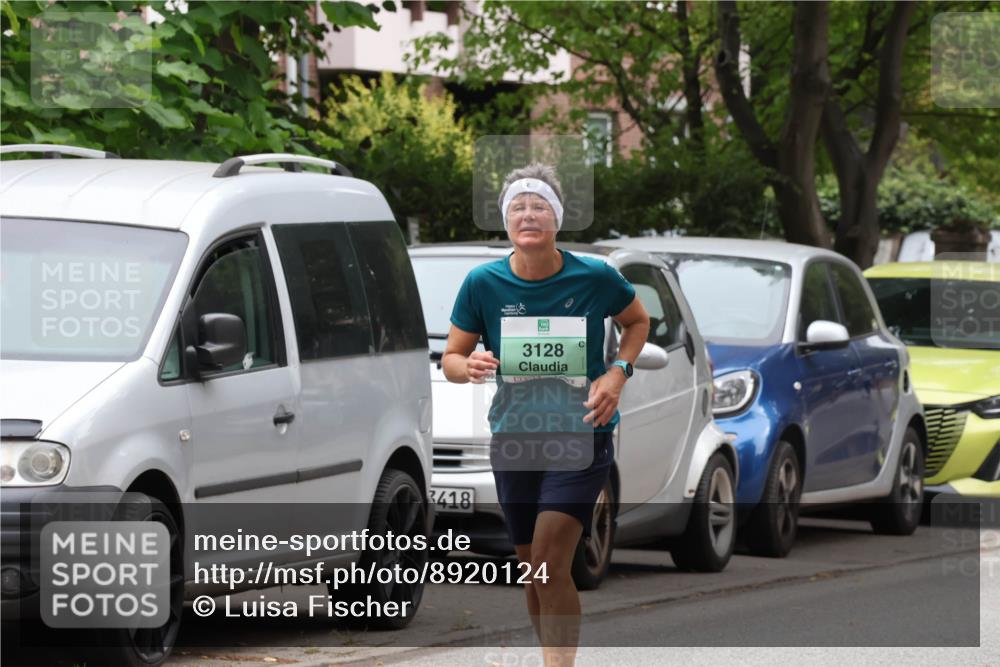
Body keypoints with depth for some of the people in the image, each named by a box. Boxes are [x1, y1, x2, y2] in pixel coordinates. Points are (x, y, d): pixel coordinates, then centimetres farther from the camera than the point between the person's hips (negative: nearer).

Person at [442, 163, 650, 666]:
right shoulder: (483, 283, -7)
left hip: (582, 438, -3)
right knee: (532, 570, 12)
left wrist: (618, 372, -6)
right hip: (513, 439, 3)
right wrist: (471, 366, -22)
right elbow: (450, 359, 2)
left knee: (550, 565, -17)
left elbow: (637, 321, 11)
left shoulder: (595, 277, -9)